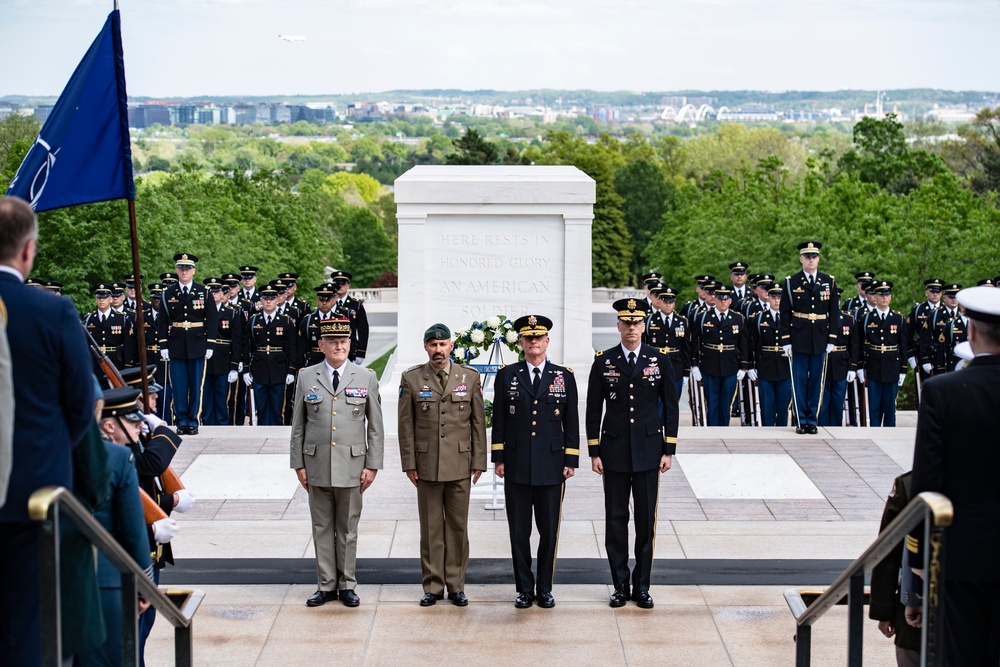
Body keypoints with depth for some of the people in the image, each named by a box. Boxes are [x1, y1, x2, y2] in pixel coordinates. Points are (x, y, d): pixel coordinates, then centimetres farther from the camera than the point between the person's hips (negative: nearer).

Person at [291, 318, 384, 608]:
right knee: (322, 528, 7)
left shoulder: (366, 377, 3)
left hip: (352, 465, -1)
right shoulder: (306, 377, 4)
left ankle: (347, 585, 15)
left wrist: (372, 465, -1)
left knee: (348, 528, 6)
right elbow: (298, 426, 7)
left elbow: (375, 427, 4)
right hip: (317, 466, 1)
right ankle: (326, 585, 15)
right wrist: (298, 464, 3)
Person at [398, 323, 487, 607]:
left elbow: (478, 422, 5)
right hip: (426, 465, 0)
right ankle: (433, 586, 11)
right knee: (431, 528, 4)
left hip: (460, 466, 1)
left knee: (458, 527, 5)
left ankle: (456, 586, 14)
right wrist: (409, 463, -1)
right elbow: (406, 424, 3)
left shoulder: (470, 377, 4)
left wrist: (478, 462, 2)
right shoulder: (411, 379, 2)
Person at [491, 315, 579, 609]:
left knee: (549, 530, 4)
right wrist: (498, 458, 1)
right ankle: (524, 589, 13)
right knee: (519, 530, 4)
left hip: (551, 466, 0)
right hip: (516, 466, 0)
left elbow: (571, 422, 6)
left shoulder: (564, 376, 5)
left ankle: (545, 588, 15)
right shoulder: (507, 376, 5)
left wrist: (571, 460, 1)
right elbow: (499, 420, 6)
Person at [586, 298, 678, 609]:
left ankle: (642, 586, 12)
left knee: (646, 520, 3)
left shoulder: (659, 361, 2)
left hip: (648, 452, 0)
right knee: (616, 519, 4)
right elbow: (594, 410, 4)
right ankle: (620, 586, 12)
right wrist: (594, 452, 0)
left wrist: (669, 450, 0)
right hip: (614, 452, 0)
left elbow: (671, 407, 5)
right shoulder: (603, 362, 2)